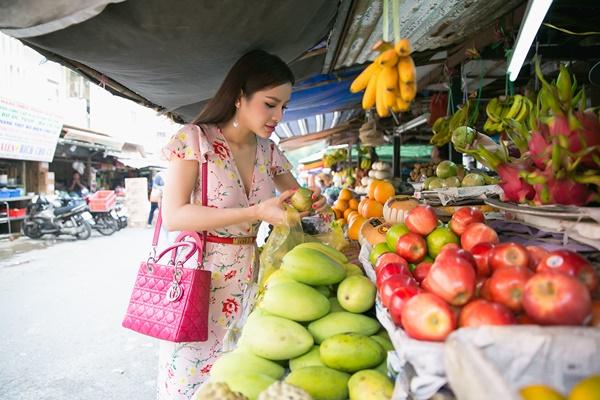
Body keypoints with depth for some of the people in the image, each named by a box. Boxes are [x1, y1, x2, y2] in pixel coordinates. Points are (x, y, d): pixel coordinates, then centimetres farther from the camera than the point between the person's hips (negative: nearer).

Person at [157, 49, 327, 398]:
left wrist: (312, 202, -7)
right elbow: (174, 216, -19)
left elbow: (295, 198, 18)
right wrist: (256, 212, -26)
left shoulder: (269, 152, 5)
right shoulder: (195, 138, -11)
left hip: (245, 281, 5)